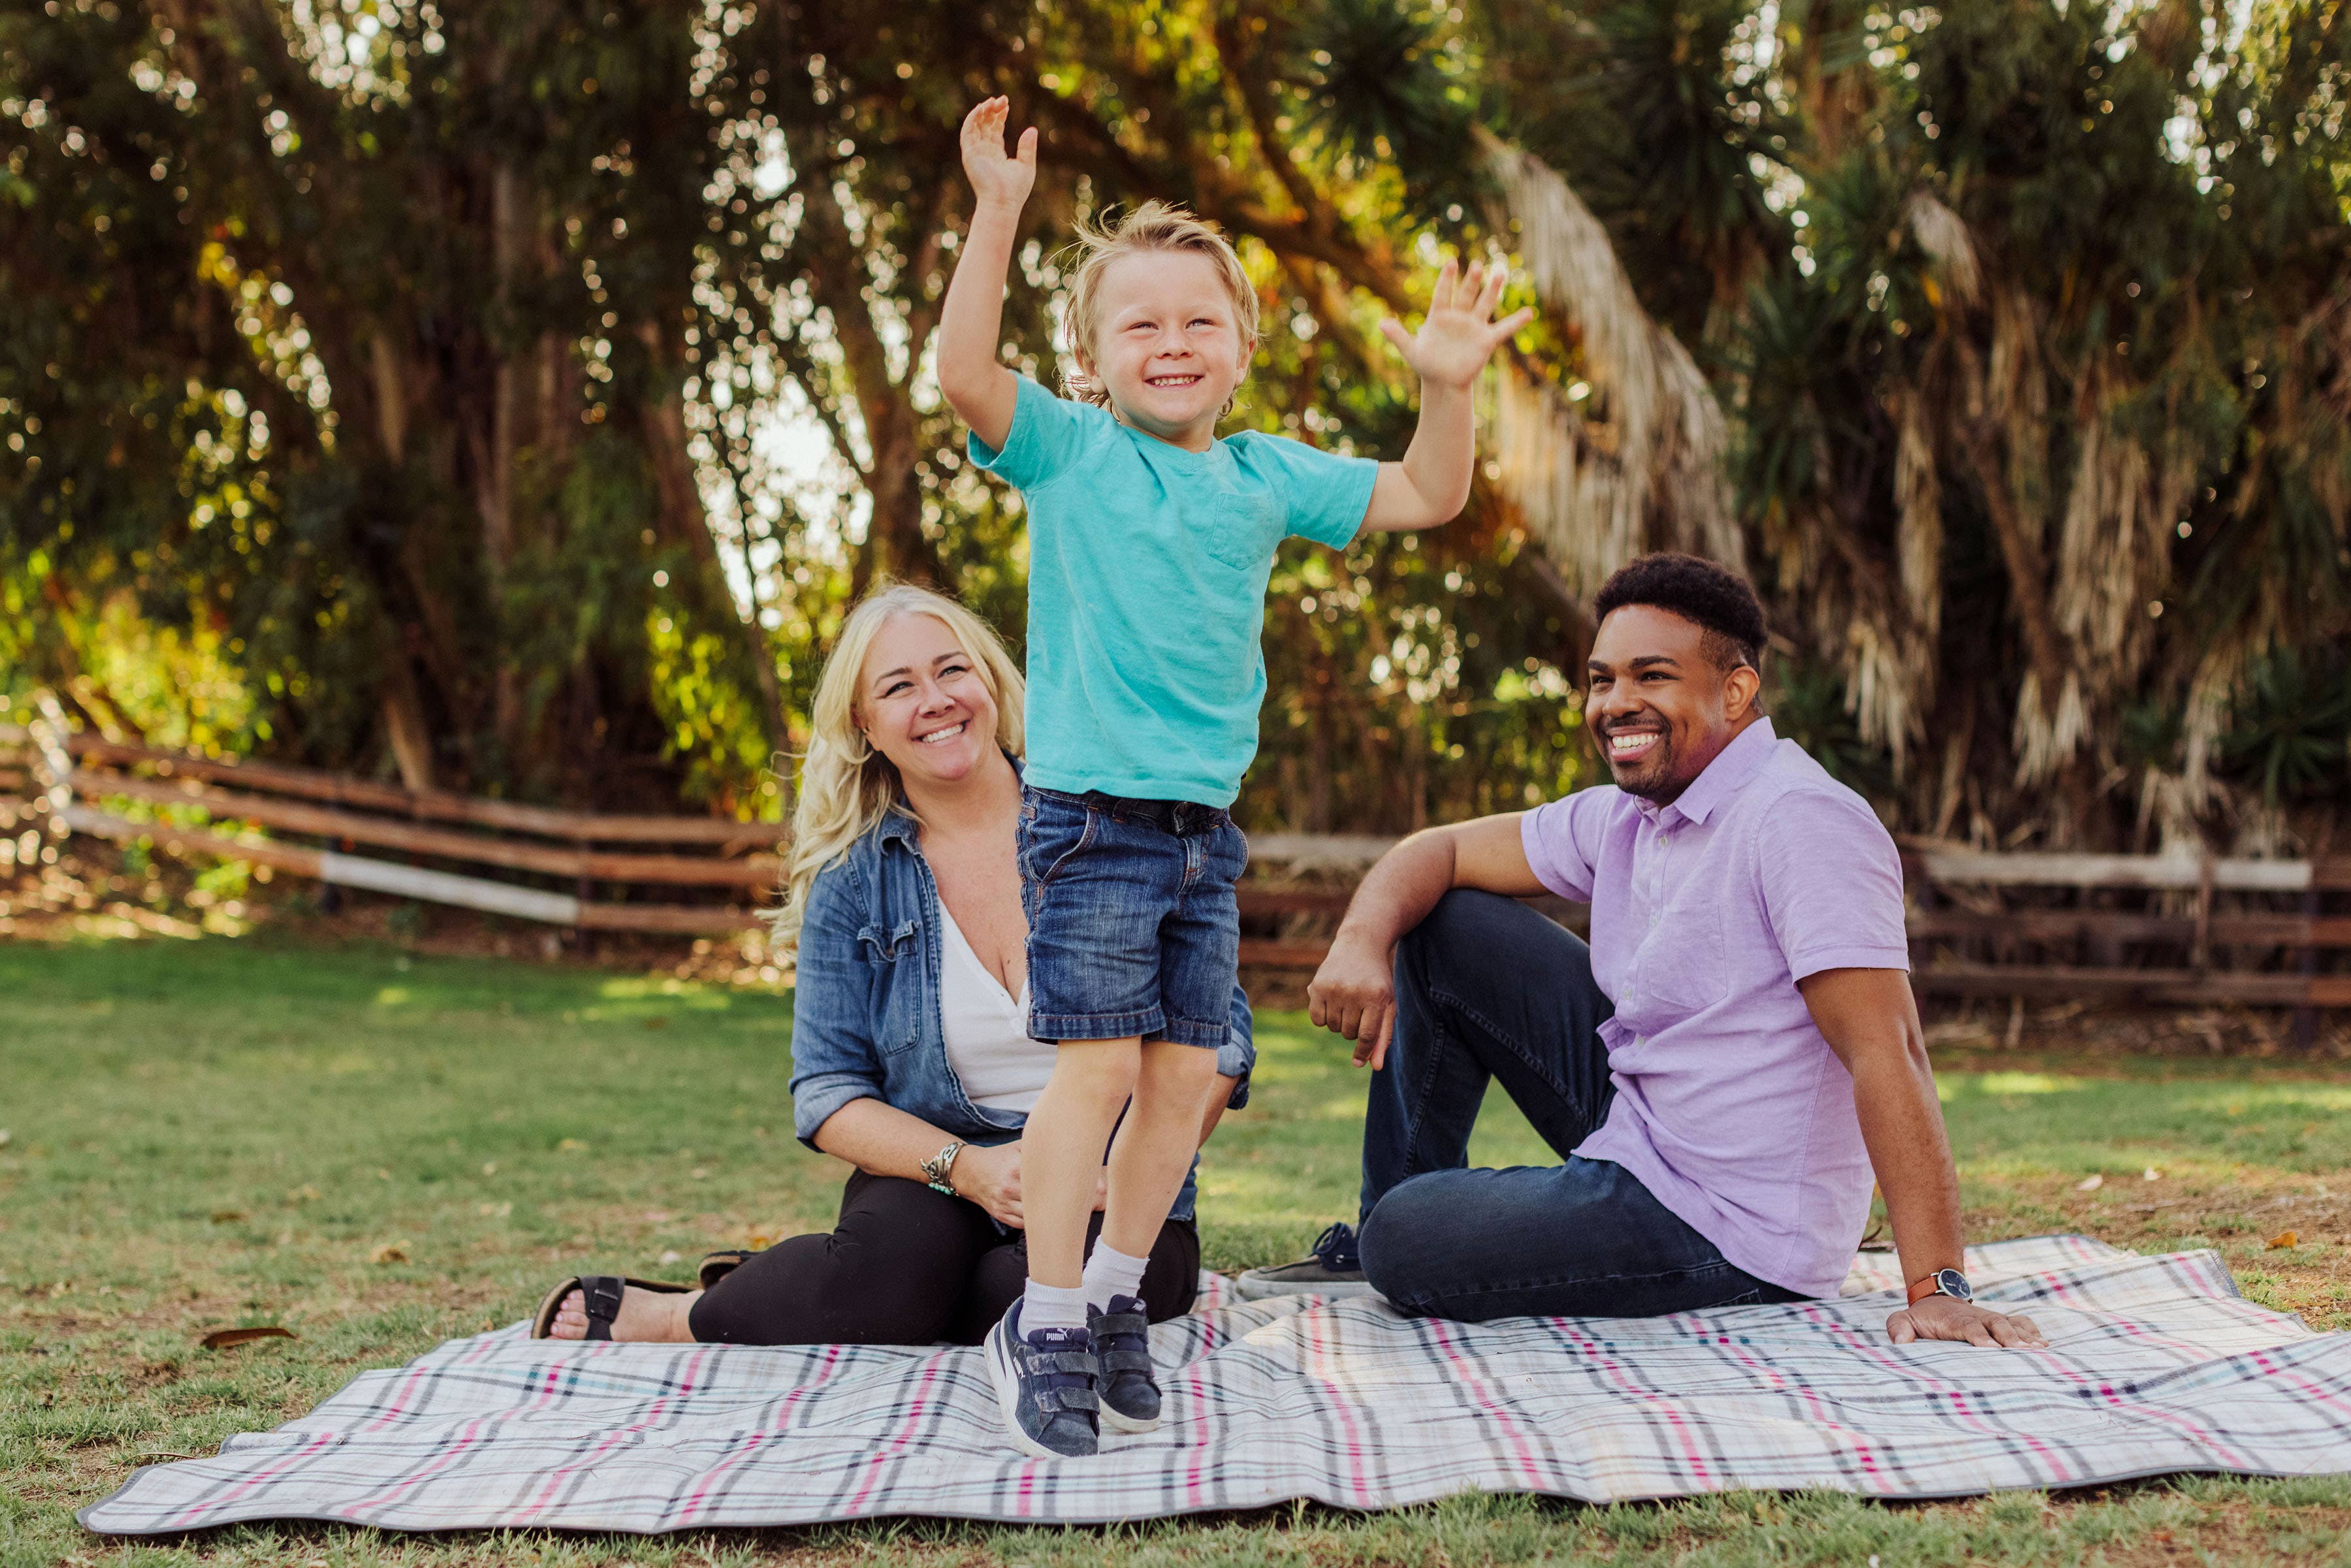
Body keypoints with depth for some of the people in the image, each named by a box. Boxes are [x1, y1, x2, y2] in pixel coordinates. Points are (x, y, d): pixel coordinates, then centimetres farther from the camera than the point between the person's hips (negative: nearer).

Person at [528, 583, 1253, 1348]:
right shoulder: (853, 886, 4)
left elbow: (1216, 1028, 2)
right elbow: (828, 1092, 1)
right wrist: (967, 1168, -17)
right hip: (937, 1187, 0)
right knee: (898, 1268, -36)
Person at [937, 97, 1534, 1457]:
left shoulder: (1266, 477, 10)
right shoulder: (1067, 451, -2)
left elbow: (1426, 498, 14)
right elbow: (965, 374, -19)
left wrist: (1448, 389, -2)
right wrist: (998, 218, -26)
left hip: (1206, 828, 5)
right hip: (1090, 818, -5)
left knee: (1184, 1074, 5)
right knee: (1099, 1063, -9)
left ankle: (1111, 1297, 21)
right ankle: (1047, 1329, 1)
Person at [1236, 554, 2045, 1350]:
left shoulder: (1798, 821, -23)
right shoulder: (1624, 817, 5)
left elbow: (1886, 1051, -30)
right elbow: (1440, 850, 12)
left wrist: (1938, 1289, -35)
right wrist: (1363, 936, -12)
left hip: (1729, 1231, -9)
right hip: (1634, 1122, 9)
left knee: (1409, 1247, -18)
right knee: (1443, 925, 9)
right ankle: (1389, 1227, 19)